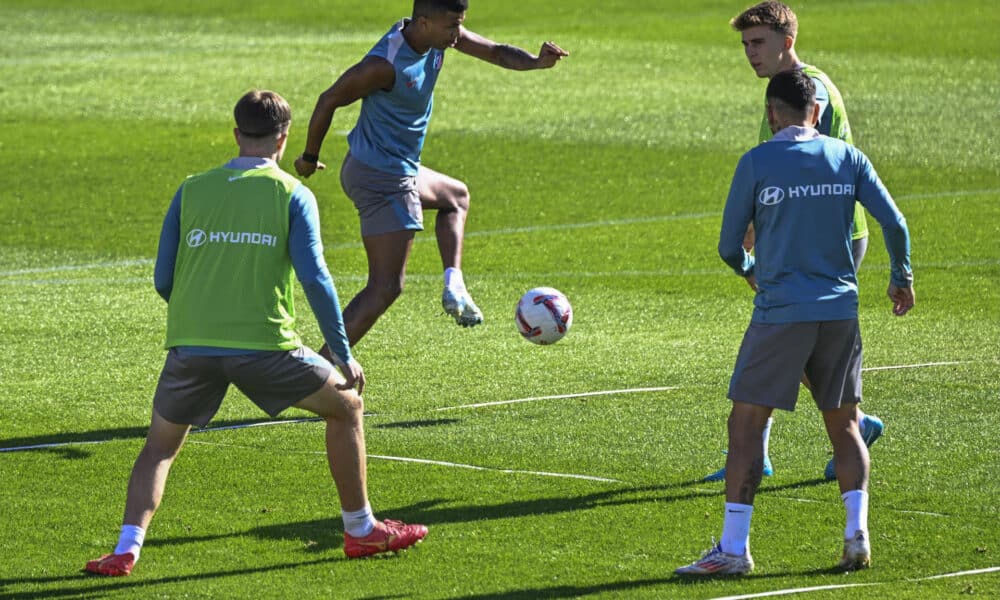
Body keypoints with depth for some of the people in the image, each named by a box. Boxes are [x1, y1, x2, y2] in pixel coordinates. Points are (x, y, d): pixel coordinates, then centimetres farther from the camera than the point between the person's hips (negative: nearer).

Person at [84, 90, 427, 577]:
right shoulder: (291, 195, 3)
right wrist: (344, 355, 1)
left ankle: (126, 549, 0)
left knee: (160, 446, 20)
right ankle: (361, 531, 21)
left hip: (190, 346, 3)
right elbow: (314, 277, -4)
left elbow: (163, 280, 12)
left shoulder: (191, 191, 12)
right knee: (345, 405, 19)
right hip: (263, 344, -3)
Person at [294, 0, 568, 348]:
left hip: (400, 171, 10)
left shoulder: (440, 37, -4)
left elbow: (497, 52, 0)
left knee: (456, 196, 34)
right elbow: (329, 101, -17)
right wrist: (309, 157, -3)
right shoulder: (386, 65, -27)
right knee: (386, 287, -8)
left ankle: (454, 285, 20)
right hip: (384, 181, -10)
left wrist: (536, 62, -22)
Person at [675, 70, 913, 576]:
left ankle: (733, 548, -3)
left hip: (780, 311, -4)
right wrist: (901, 278, 18)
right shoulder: (848, 158, 4)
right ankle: (857, 533, 0)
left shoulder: (756, 163, -4)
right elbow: (894, 224, 0)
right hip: (840, 308, 4)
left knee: (746, 422, 1)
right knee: (844, 425, 14)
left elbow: (729, 246, 0)